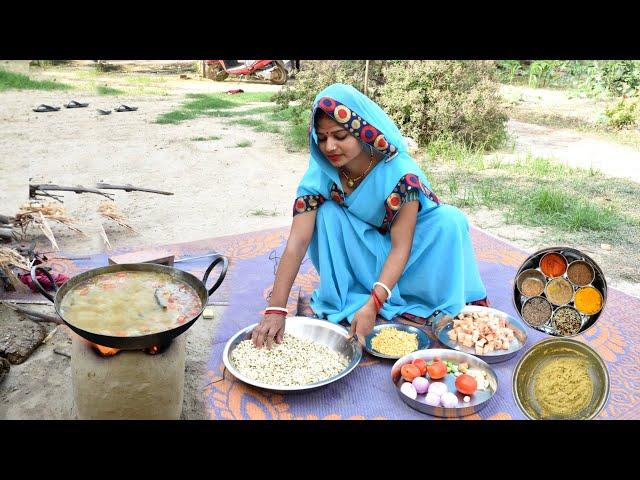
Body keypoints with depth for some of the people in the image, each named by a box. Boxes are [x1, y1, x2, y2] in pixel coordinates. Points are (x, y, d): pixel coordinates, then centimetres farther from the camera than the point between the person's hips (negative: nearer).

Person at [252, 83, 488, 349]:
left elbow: (400, 246, -33)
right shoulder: (320, 174, -24)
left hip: (407, 240, -1)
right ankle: (344, 298, -16)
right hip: (361, 250, 2)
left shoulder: (400, 172, -32)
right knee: (327, 213, -27)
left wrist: (372, 305, -44)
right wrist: (275, 309, -38)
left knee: (450, 220, -29)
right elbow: (298, 241, -29)